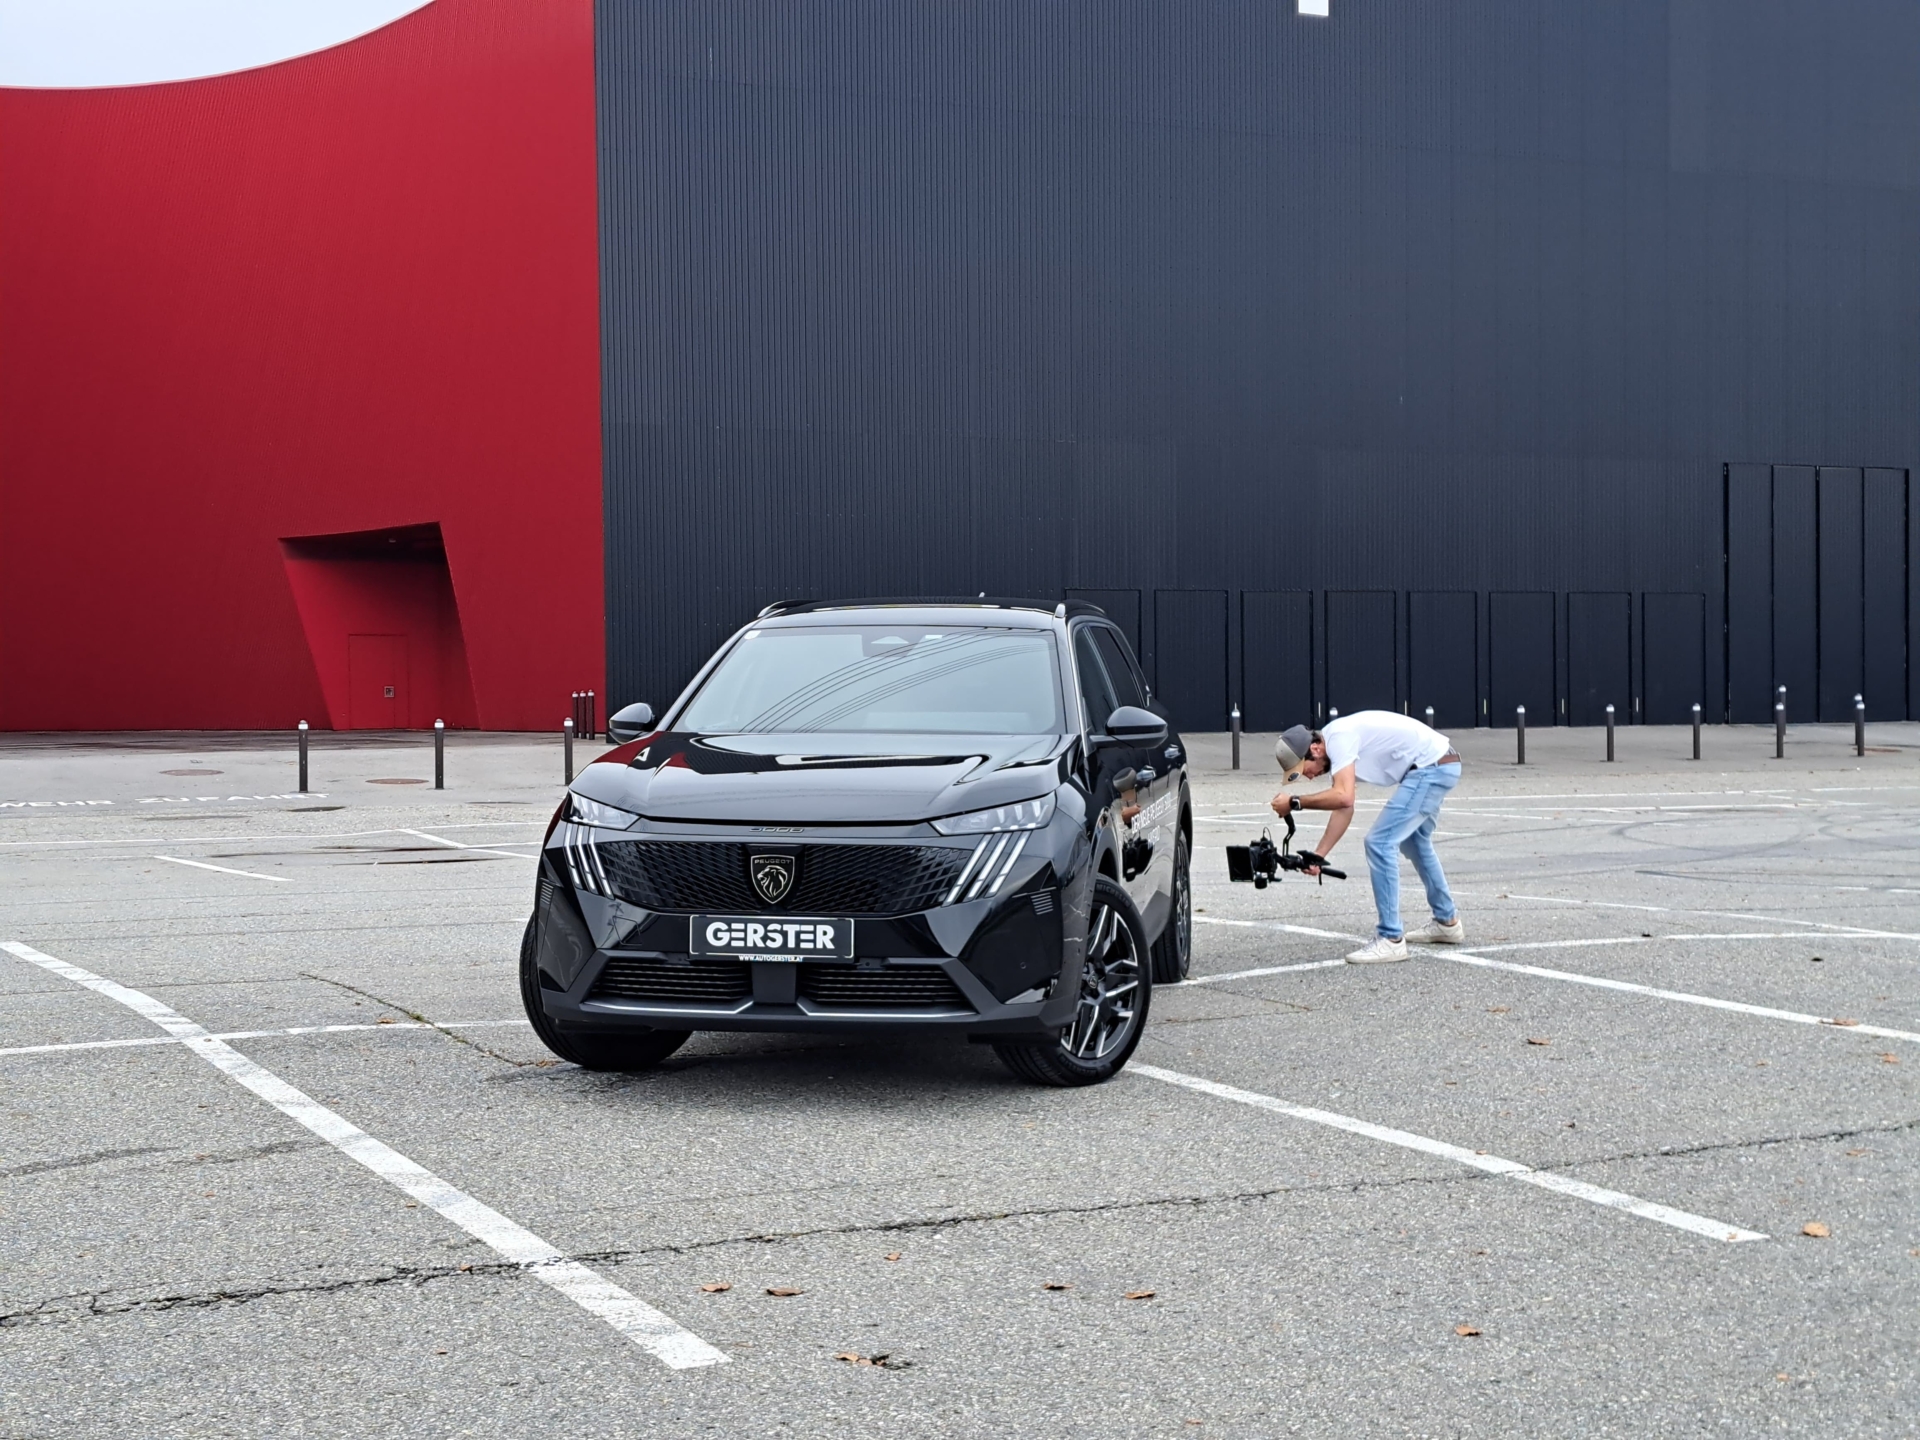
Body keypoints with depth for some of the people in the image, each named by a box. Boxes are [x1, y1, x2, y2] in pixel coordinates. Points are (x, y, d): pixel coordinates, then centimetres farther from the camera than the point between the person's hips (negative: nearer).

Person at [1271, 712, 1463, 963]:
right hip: (1440, 766, 11)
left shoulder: (1339, 738, -19)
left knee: (1380, 842, -12)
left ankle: (1391, 940, -8)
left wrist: (1294, 802, -22)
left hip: (1432, 767, -11)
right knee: (1413, 840, 28)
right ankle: (1447, 923, 42)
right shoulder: (1336, 746, 10)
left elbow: (1343, 797, -31)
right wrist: (1318, 855, 9)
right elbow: (1343, 809, 14)